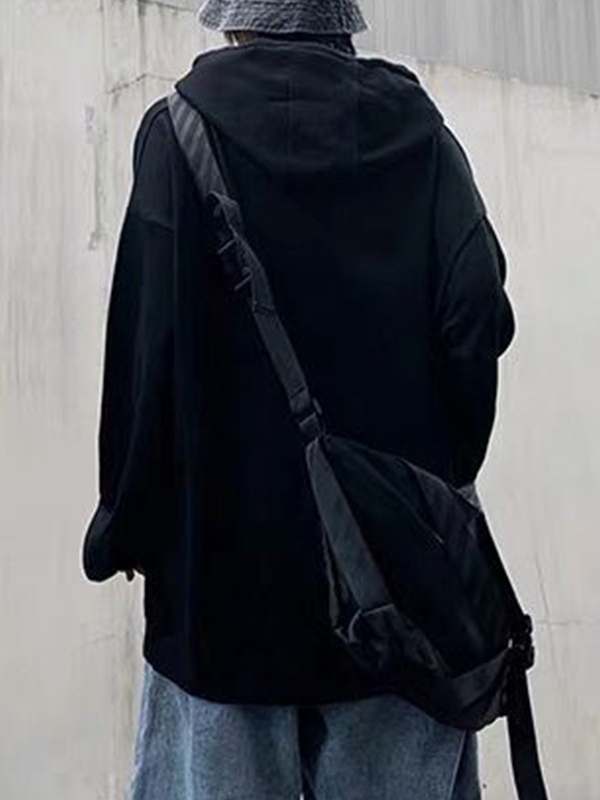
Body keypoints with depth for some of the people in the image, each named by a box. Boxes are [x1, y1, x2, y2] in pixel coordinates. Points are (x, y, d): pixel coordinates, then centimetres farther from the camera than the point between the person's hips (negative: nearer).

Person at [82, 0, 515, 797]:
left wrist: (127, 523, 0)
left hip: (227, 547, -2)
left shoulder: (183, 130, -2)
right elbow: (479, 321, -7)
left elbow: (147, 347, -11)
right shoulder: (418, 135, 4)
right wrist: (441, 477, 6)